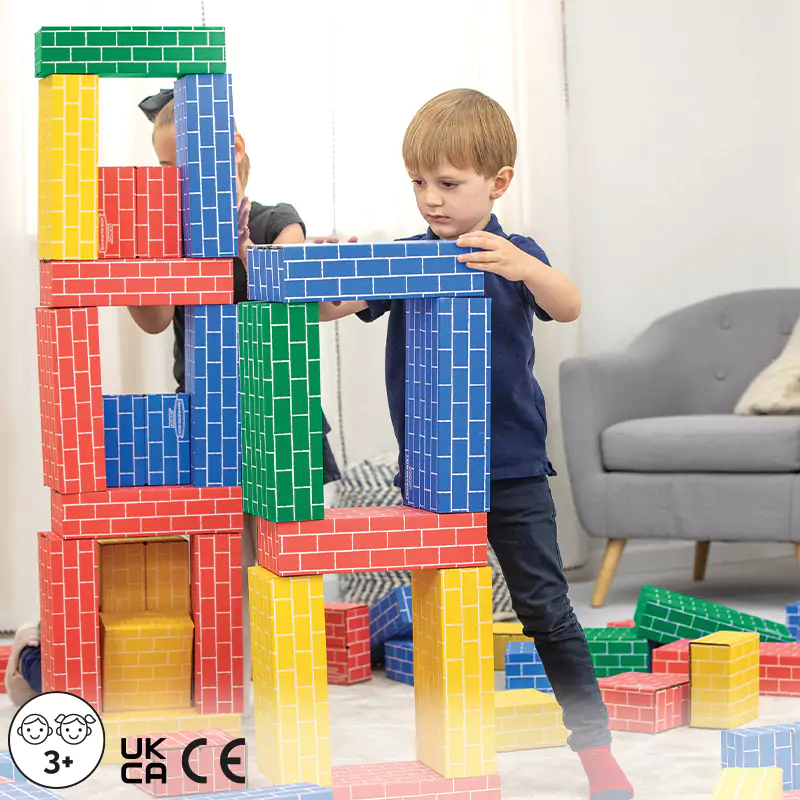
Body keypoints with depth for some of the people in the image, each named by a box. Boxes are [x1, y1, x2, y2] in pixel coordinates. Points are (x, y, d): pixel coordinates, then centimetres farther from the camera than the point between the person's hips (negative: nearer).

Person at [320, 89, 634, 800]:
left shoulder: (513, 256, -4)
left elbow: (568, 308, -20)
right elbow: (334, 306, -4)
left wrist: (524, 268, -41)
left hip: (512, 468, -2)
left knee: (547, 609, -2)